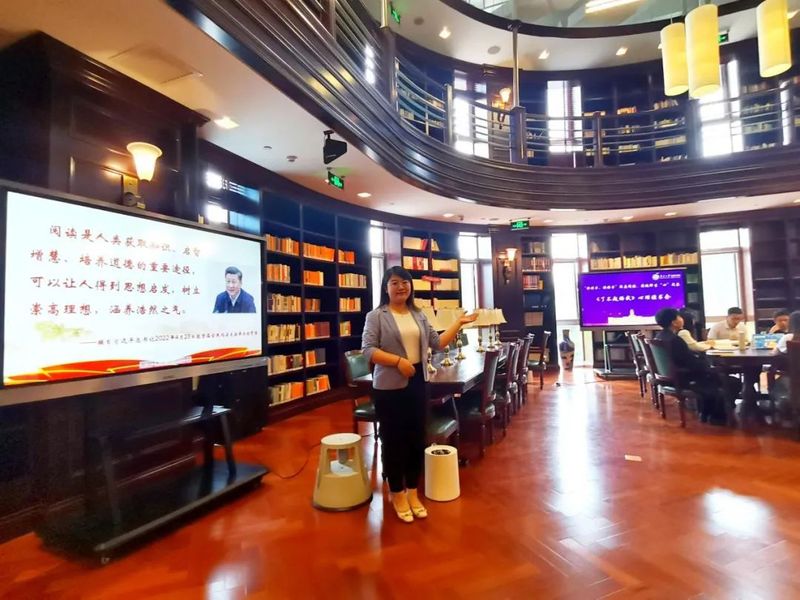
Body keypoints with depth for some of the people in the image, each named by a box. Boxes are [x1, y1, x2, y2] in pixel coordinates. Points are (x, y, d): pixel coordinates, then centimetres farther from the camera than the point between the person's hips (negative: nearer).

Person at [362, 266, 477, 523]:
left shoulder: (419, 315, 10)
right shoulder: (376, 316, -6)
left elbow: (437, 342, 11)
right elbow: (368, 350, -14)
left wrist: (459, 323, 8)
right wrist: (398, 360, -22)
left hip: (418, 383, 5)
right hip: (389, 386, -5)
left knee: (417, 438, 13)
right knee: (393, 440, 7)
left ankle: (413, 493, 31)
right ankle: (398, 495, 26)